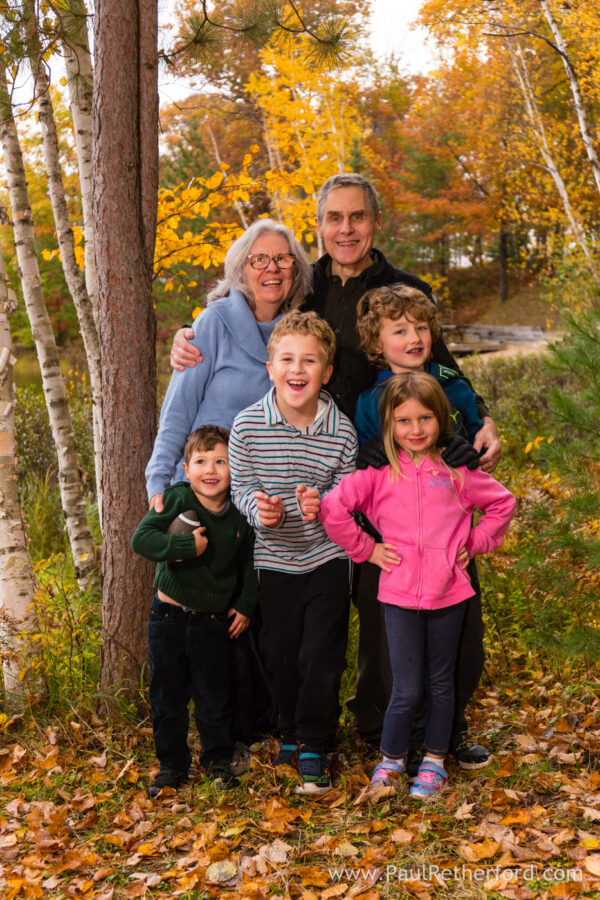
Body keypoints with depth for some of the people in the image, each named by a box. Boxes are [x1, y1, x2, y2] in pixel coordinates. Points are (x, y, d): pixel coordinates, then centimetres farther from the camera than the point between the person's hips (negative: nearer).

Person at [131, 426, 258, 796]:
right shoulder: (177, 499, -13)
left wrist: (245, 606, 6)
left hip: (214, 621, 1)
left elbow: (248, 564, 12)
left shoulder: (239, 515, -4)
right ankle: (172, 764, 27)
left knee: (214, 696, 11)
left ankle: (219, 758, 31)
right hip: (169, 616, -1)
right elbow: (141, 539, -23)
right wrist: (186, 546, -31)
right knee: (168, 696, 10)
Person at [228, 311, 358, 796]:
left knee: (322, 657, -1)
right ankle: (290, 732, 35)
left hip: (327, 557, -1)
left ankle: (315, 748, 17)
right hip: (275, 558, 1)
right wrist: (259, 508, -23)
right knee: (279, 654, 10)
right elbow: (241, 486, -2)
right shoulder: (248, 425, -11)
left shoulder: (341, 431, -11)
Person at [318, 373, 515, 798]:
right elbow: (332, 508, -6)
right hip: (399, 595, -2)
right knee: (407, 690, 0)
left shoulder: (458, 471, 1)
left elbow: (503, 503, 13)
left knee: (441, 682, 13)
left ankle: (434, 760, 31)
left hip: (448, 593, 2)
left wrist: (474, 542, 6)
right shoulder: (379, 473, -4)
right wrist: (366, 548, -3)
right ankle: (391, 759, 23)